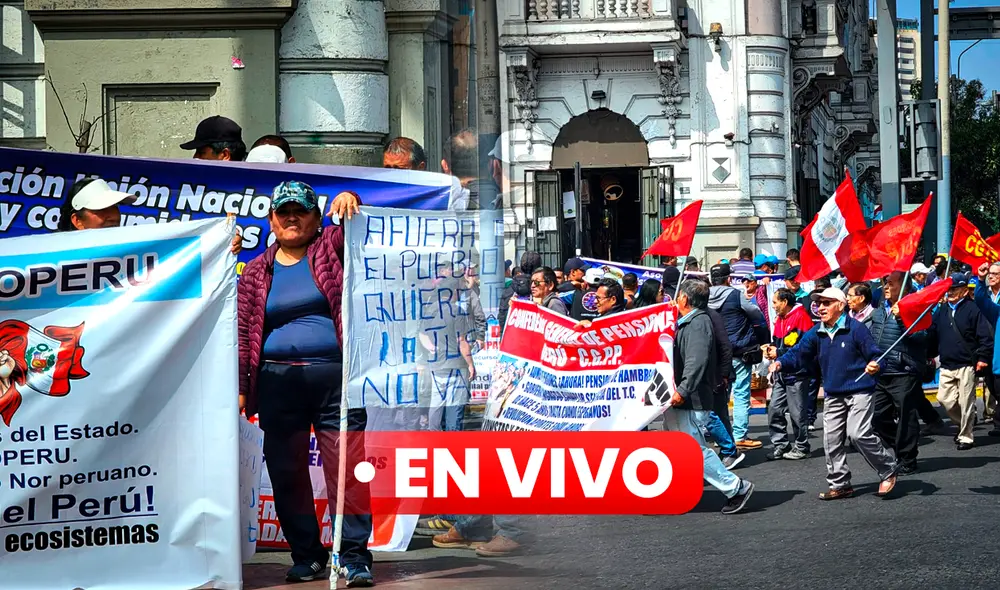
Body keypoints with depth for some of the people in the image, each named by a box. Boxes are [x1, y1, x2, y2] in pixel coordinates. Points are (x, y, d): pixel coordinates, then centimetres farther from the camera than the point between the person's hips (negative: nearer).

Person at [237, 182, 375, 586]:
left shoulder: (331, 247, 10)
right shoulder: (256, 272, 12)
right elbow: (244, 332, 11)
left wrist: (348, 201, -24)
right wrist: (239, 386, 4)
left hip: (335, 379, -2)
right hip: (278, 383, 2)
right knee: (287, 474, 6)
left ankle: (354, 556, -4)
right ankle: (306, 556, 17)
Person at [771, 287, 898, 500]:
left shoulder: (855, 328, -12)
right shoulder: (816, 334, 5)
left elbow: (874, 354, -9)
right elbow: (798, 354, 2)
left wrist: (874, 366, -32)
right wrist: (781, 363, -18)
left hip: (859, 391, -6)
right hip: (833, 395, 6)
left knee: (858, 434, -17)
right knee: (832, 440, 5)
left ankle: (888, 470, 4)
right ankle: (840, 484, 17)